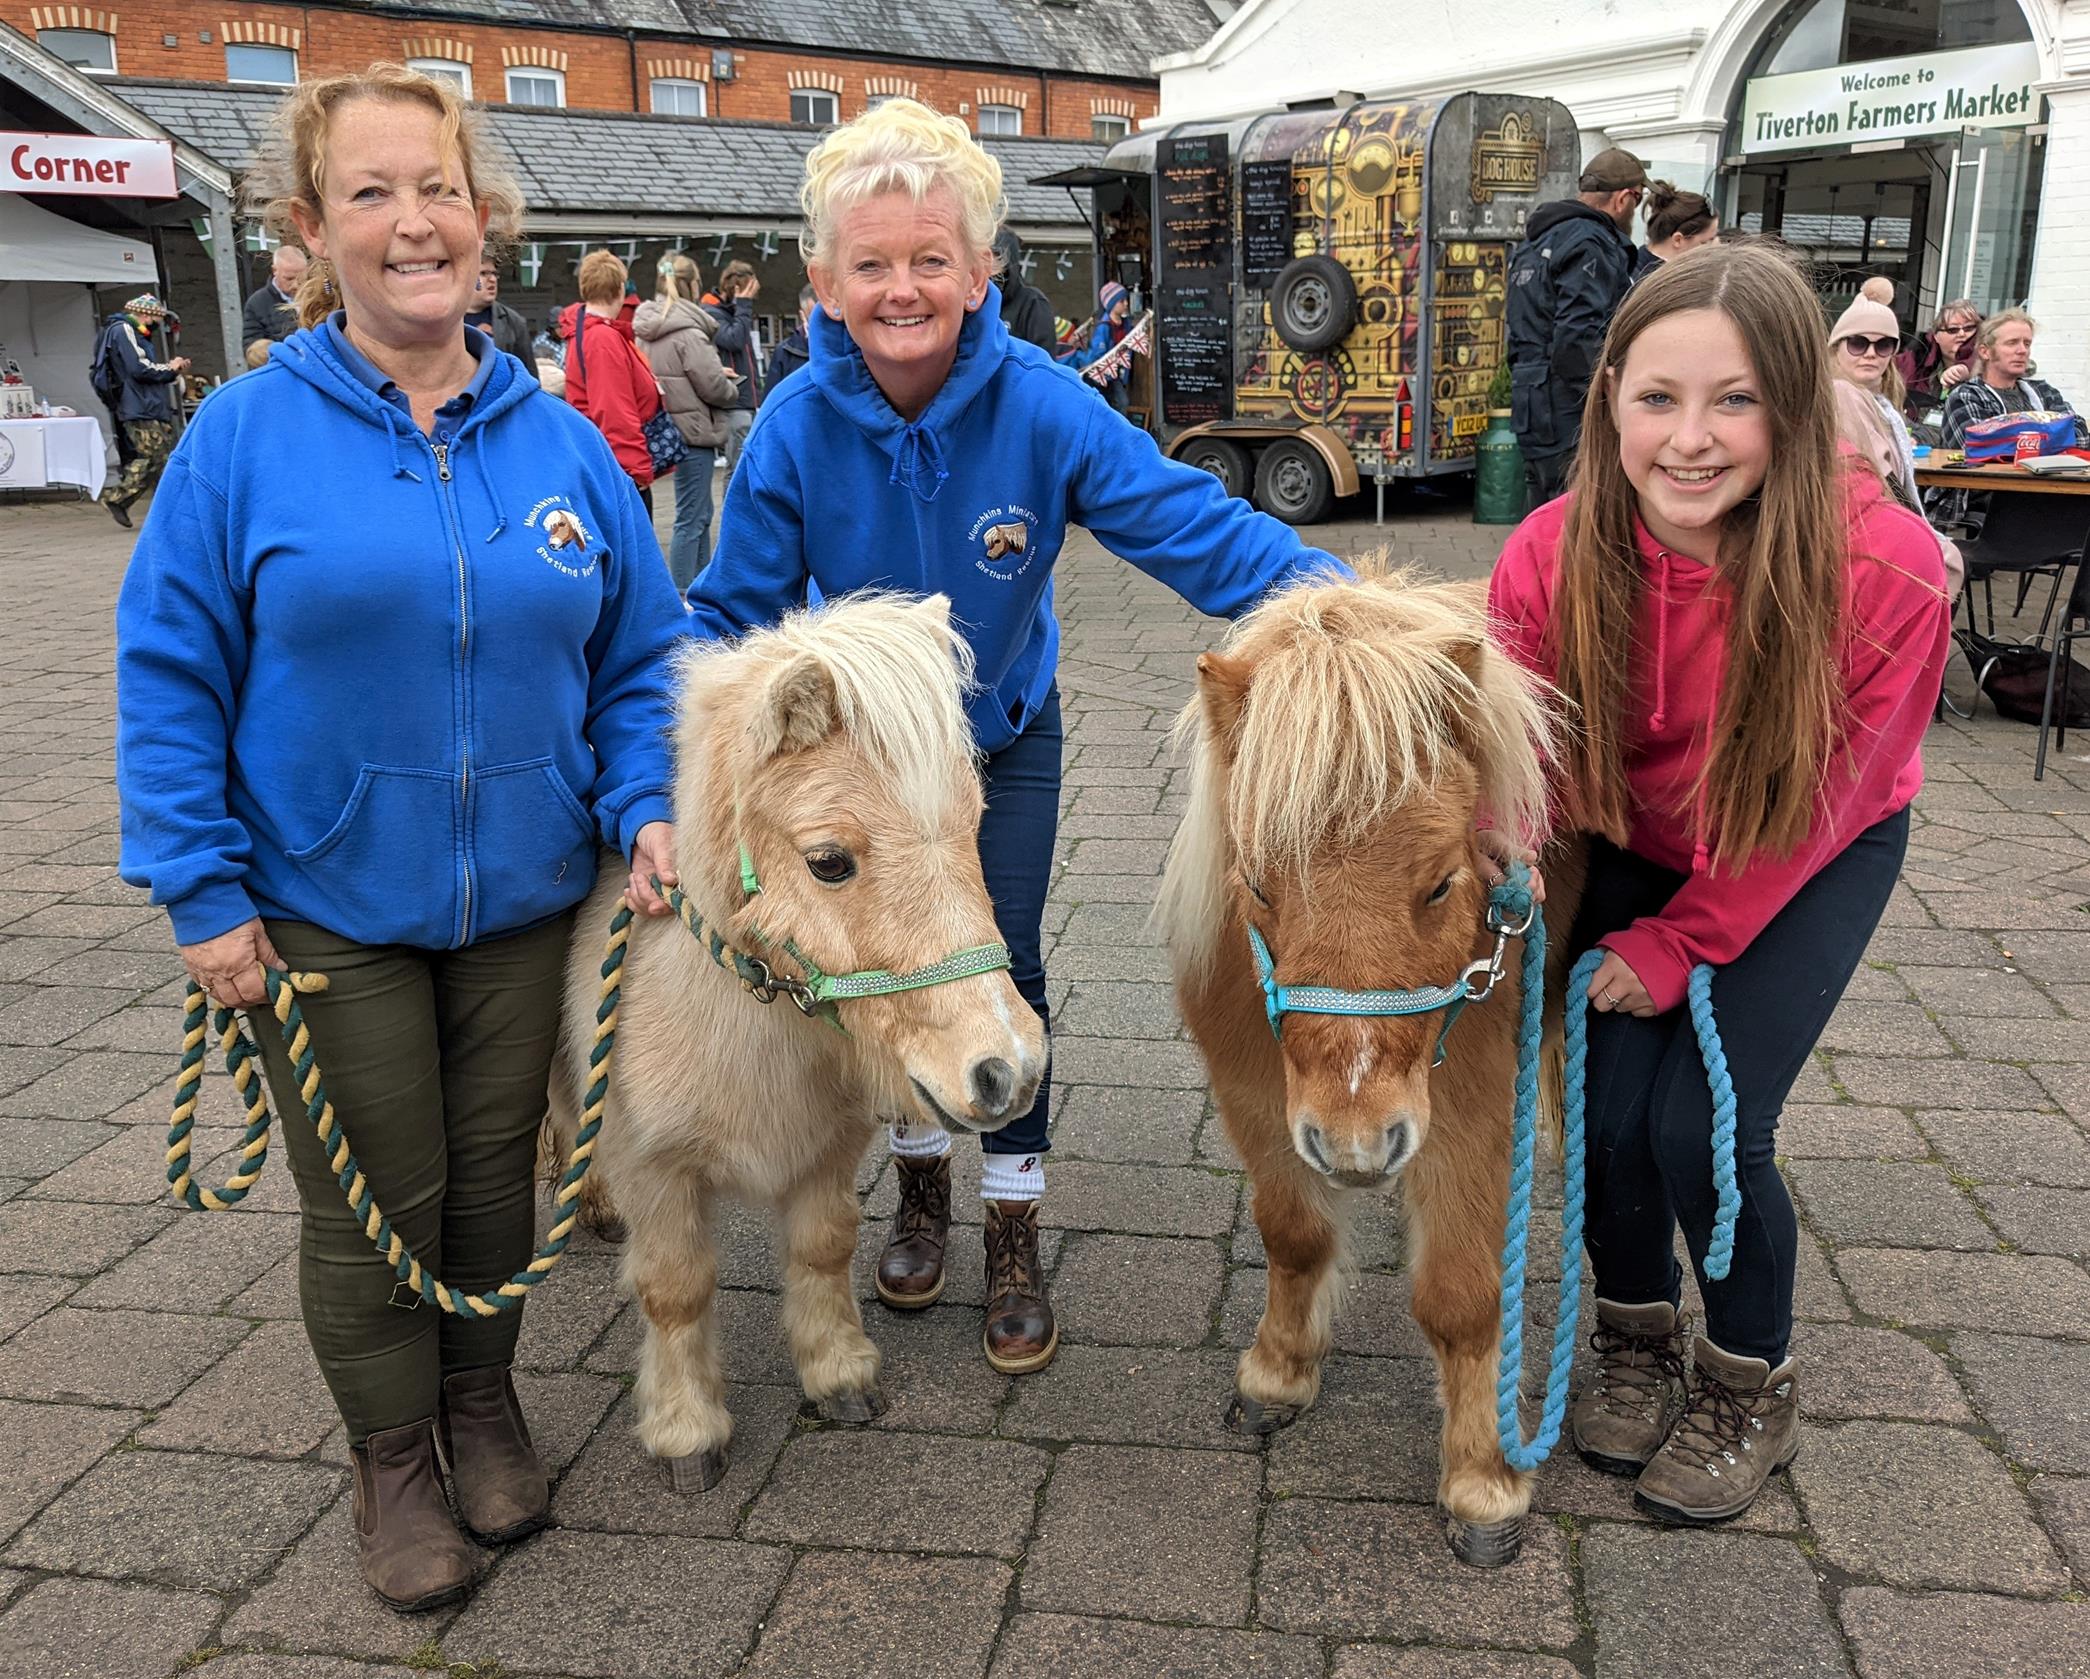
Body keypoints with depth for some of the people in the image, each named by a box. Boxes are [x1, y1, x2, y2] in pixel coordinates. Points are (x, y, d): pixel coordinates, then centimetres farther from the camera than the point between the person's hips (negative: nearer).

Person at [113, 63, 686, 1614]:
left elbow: (640, 656, 5)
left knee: (494, 1166, 16)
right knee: (373, 1202, 10)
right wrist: (202, 892, -10)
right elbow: (169, 674, -7)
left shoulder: (561, 440, -1)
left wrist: (643, 806, -10)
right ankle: (393, 1459, 33)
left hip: (523, 900, 2)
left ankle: (482, 1401, 41)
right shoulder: (249, 433, -9)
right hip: (326, 910, -2)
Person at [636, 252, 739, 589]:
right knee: (691, 518, -4)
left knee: (700, 512, 20)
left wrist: (718, 375, 12)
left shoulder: (649, 328, 9)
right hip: (694, 430, -9)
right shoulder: (687, 332, -18)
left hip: (671, 430, 9)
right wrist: (731, 390, 5)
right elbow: (713, 385, -18)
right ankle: (683, 596, -1)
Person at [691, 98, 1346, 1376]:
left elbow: (1195, 526, -30)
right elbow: (735, 611, -14)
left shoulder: (1041, 405, -27)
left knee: (1005, 972, 2)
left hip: (1005, 737, -1)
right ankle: (922, 1185, 37)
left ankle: (1015, 1238, 20)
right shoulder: (798, 424, -23)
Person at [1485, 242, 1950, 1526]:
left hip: (1811, 862, -2)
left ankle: (1752, 1392, 19)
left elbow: (1815, 808, -19)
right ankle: (1638, 1341, 27)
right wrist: (1504, 847, -34)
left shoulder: (1888, 570, -31)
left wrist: (1679, 943, -14)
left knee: (1704, 1129, -11)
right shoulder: (1555, 555, -26)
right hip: (1631, 846, 2)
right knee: (1613, 1111, -6)